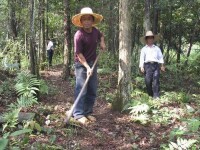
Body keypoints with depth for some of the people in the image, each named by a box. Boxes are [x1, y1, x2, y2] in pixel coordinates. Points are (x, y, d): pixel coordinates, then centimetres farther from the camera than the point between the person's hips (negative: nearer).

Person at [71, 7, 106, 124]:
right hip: (81, 64, -7)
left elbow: (101, 35, 26)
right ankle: (78, 114, 0)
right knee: (81, 90, -8)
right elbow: (79, 54, -19)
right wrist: (87, 67, -24)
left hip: (93, 63, 7)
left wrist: (102, 42, 6)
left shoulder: (95, 31, -1)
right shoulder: (79, 35, -20)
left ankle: (88, 112, 20)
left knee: (92, 90, 9)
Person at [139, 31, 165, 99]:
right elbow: (142, 58, 9)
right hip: (147, 65, 0)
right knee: (148, 81, -5)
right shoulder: (144, 49, 16)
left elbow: (160, 57, 12)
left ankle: (156, 96, -10)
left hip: (156, 65, 0)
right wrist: (141, 67, -3)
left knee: (156, 80, -9)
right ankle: (150, 94, 9)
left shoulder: (157, 48, 19)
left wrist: (162, 65, 0)